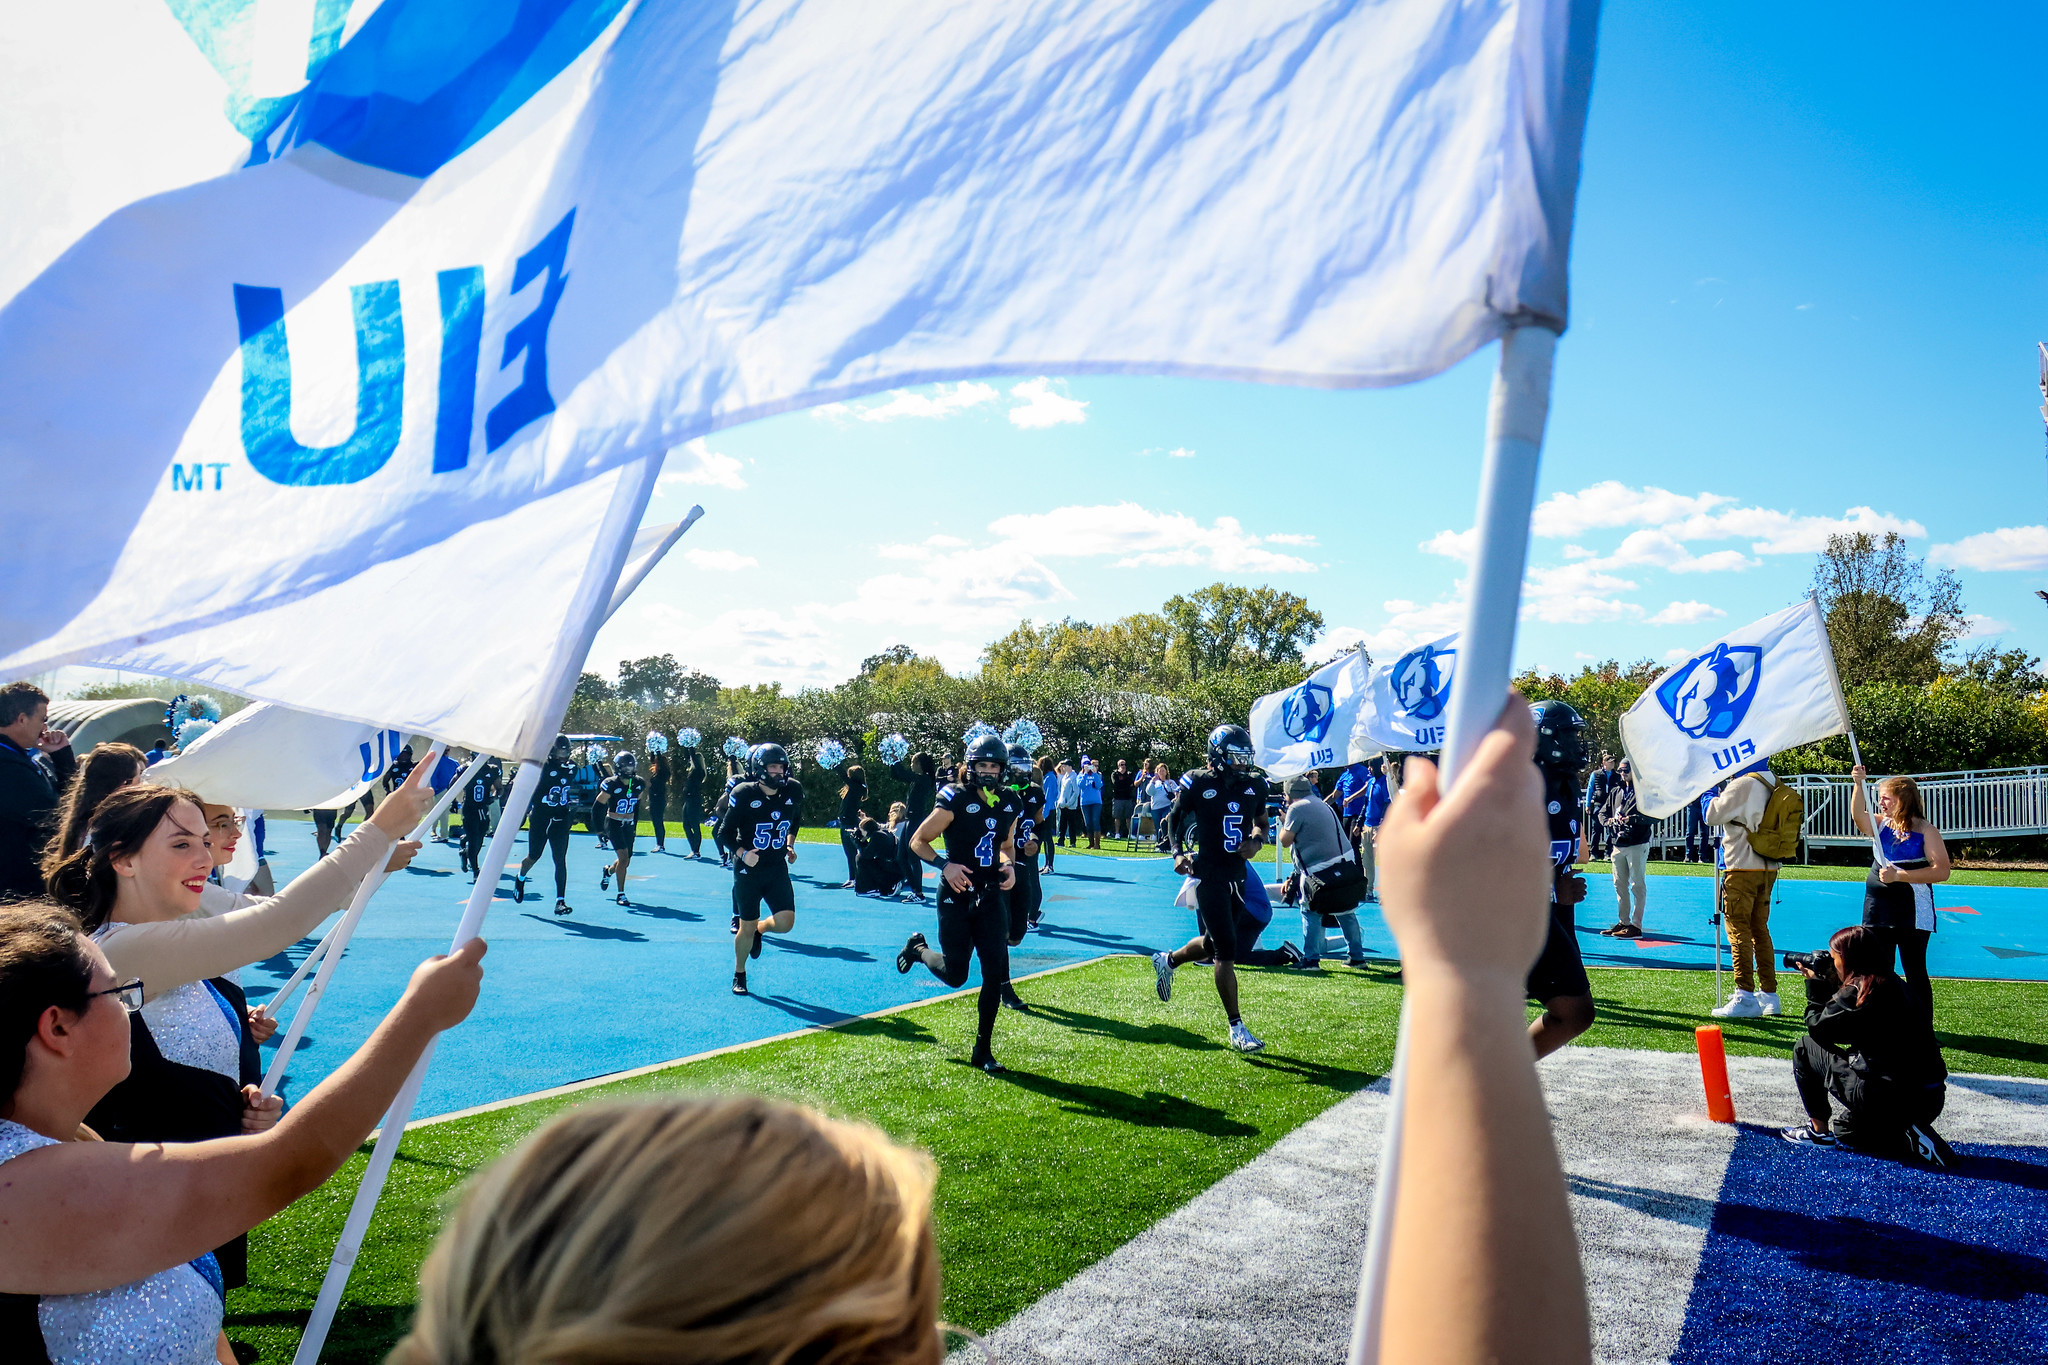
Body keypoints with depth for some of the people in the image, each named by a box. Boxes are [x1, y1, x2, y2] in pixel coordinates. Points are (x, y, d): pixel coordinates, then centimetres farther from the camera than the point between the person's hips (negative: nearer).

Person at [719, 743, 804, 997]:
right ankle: (739, 974, 30)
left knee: (785, 923, -10)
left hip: (778, 868, 3)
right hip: (749, 869, -3)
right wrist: (742, 853, -22)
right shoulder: (744, 794, -15)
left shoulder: (793, 791, -4)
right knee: (747, 928, 4)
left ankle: (760, 929, 26)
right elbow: (725, 833, -8)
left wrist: (790, 844, 7)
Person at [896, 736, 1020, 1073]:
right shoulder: (955, 799, -14)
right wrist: (944, 865, -23)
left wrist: (1009, 866, -1)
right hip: (956, 895, -4)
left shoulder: (1010, 804, 4)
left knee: (995, 972, -2)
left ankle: (983, 1050, 12)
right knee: (955, 975, 1)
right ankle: (918, 949, 35)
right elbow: (917, 841, -8)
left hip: (990, 895, 5)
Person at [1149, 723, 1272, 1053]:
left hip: (1237, 874, 6)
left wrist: (1256, 840, -4)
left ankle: (1167, 961, 48)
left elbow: (1261, 821, 18)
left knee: (1213, 944, 18)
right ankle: (1236, 1028, 1)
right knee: (1226, 950, -7)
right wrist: (1178, 853, -8)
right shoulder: (1197, 783, -10)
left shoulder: (1255, 785, 3)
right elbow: (1175, 818, 4)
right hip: (1209, 875, -6)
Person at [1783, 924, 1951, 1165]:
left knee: (1805, 1047, 6)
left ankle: (1818, 1129, 9)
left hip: (1887, 1098, -9)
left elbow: (1817, 1027, -3)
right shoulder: (1898, 986, 12)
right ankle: (1908, 1138, 9)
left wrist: (1815, 984, 8)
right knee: (1844, 1130, 32)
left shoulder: (1857, 992, -14)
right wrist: (1825, 983, 18)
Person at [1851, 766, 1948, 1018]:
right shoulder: (1882, 825, 7)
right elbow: (1858, 816, -12)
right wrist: (1859, 785, -23)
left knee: (1914, 971, 0)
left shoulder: (1925, 831, -8)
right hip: (1878, 911, 6)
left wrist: (1899, 875, -21)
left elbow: (1942, 871, -17)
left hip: (1912, 913, -6)